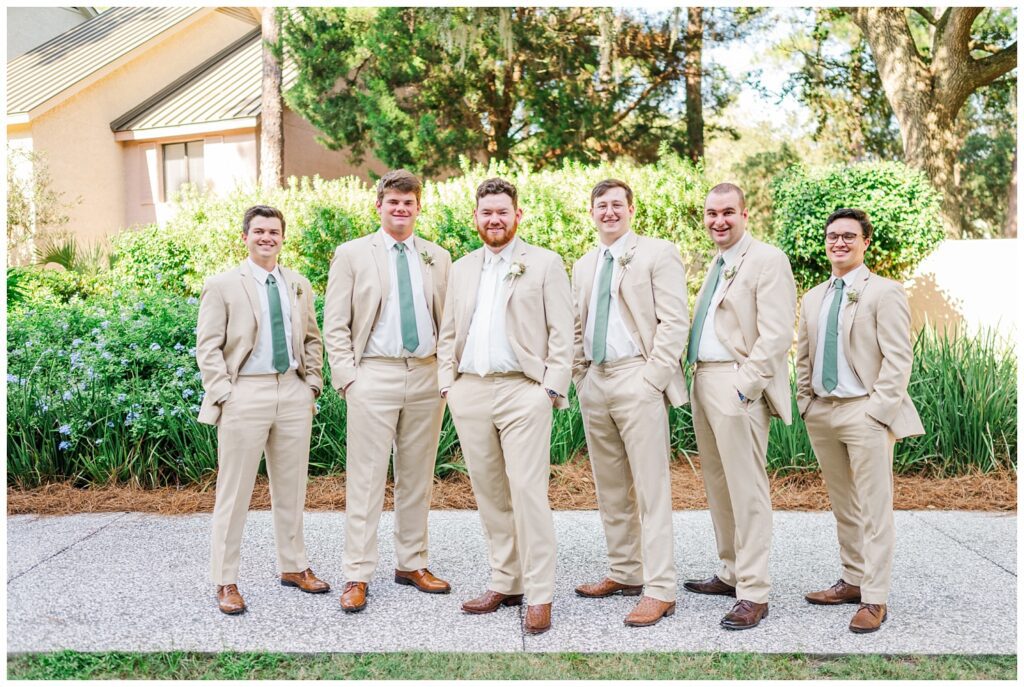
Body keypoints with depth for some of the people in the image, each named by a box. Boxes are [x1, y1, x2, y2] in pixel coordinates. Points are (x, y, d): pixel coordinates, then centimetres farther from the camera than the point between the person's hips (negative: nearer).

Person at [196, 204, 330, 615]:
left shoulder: (299, 285, 13)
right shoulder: (222, 285, -1)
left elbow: (312, 339, 18)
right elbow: (208, 347, -4)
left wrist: (312, 383, 8)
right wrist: (223, 393, -12)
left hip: (293, 392, 5)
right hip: (245, 393, -4)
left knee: (291, 487, 13)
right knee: (234, 491, 2)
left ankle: (293, 566, 27)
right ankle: (226, 582, 12)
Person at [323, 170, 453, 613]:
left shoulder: (438, 258, 11)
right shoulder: (352, 254, 3)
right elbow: (334, 325, 0)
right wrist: (347, 377, -8)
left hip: (427, 376, 3)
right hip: (375, 376, -3)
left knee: (418, 477, 11)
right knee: (366, 479, -1)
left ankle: (412, 564, 23)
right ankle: (357, 576, 6)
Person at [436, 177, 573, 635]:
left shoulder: (545, 264, 3)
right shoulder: (461, 269, 17)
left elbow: (562, 333, -1)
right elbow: (448, 335, 18)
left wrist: (551, 389, -9)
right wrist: (447, 385, 7)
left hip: (522, 391, -5)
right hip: (469, 392, 5)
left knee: (528, 493, -8)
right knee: (489, 494, 9)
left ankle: (539, 596, 0)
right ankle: (504, 584, 20)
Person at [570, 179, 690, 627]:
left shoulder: (657, 253, -2)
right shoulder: (583, 266, 18)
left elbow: (674, 323, -9)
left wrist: (650, 380, -15)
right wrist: (581, 378, 9)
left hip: (638, 380, -7)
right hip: (595, 384, 7)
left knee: (651, 489, -5)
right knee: (610, 489, 12)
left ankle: (659, 590, 0)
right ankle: (624, 574, 23)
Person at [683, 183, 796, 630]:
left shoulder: (767, 260, -8)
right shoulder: (717, 264, 19)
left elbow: (776, 335, -16)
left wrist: (743, 386, -20)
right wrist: (698, 378, 12)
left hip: (738, 385, -9)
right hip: (704, 382, 9)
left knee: (746, 490, -6)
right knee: (718, 487, 15)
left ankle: (753, 594, 1)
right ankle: (732, 573, 28)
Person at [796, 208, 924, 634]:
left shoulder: (884, 293, -5)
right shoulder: (813, 299, 14)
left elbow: (898, 358, -10)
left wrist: (877, 411, -16)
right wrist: (805, 403, 10)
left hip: (865, 412, -6)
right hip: (821, 412, 6)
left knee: (874, 507, -3)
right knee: (842, 505, 14)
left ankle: (874, 599, 3)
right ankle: (853, 580, 26)